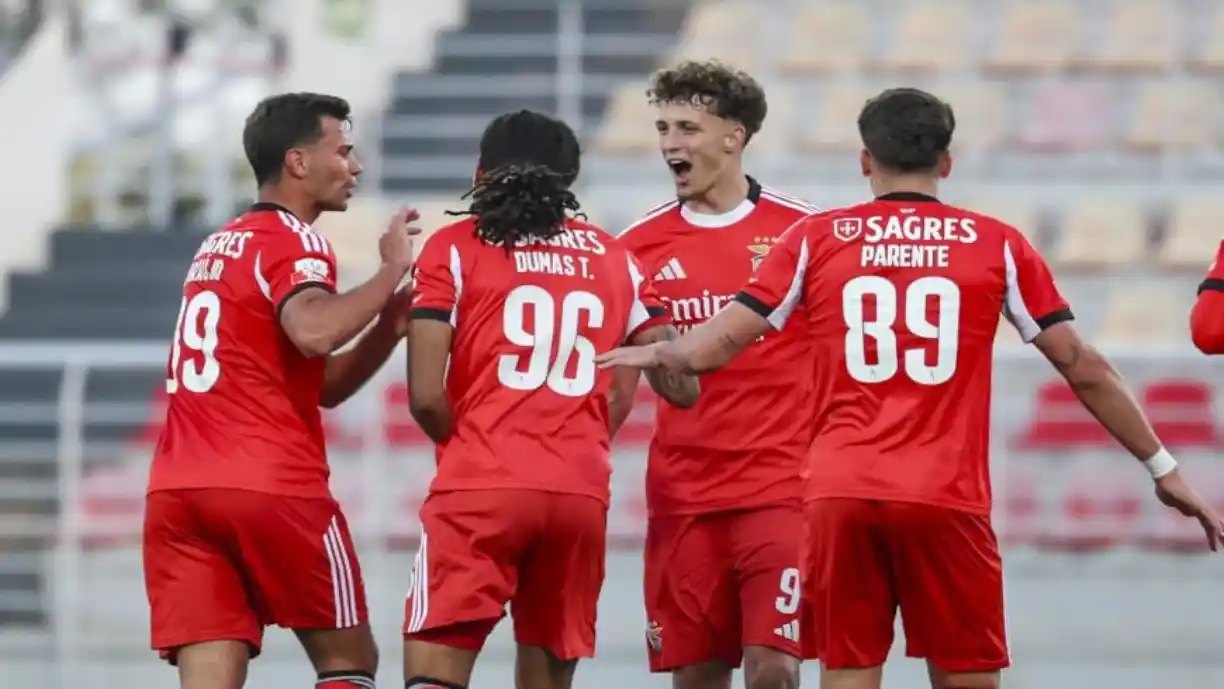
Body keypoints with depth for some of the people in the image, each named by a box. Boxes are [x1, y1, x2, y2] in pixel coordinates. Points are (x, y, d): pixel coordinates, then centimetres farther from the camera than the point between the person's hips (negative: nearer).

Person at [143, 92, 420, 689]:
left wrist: (389, 325, 13)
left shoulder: (218, 247, 25)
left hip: (176, 492, 7)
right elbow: (313, 331, -26)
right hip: (271, 488, -7)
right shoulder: (291, 241, -3)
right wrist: (391, 271, -13)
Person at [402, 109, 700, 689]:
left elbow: (426, 397, -4)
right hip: (582, 491, 4)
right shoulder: (613, 259, 16)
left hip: (480, 488, -4)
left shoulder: (454, 249, 5)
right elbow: (683, 387, 13)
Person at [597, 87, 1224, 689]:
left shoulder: (815, 240, 7)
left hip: (840, 495, 1)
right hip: (948, 500, -1)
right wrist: (1162, 468, 17)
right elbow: (1083, 369, 8)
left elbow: (716, 345, 6)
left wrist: (652, 354, 27)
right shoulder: (998, 247, 6)